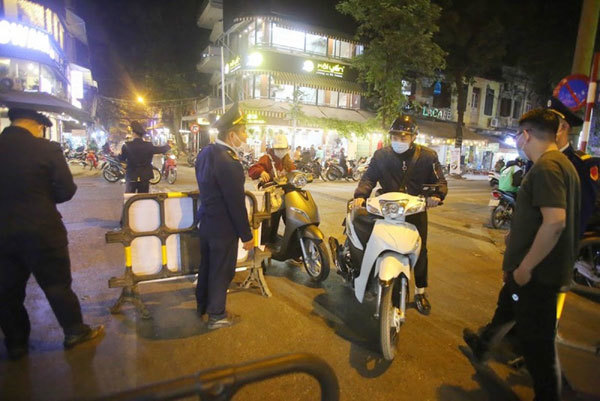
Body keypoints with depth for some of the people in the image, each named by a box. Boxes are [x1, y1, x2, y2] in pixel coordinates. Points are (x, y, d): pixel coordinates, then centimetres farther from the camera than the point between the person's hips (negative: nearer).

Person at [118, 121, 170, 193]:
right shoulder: (149, 146, -7)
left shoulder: (127, 146, -11)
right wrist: (168, 146, 29)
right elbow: (162, 149, 8)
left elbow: (121, 159, 1)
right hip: (145, 178, 1)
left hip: (131, 177, -1)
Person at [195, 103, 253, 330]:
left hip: (206, 222, 9)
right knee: (221, 272, 9)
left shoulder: (205, 153, 1)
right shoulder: (228, 162, -27)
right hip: (223, 228, -9)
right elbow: (236, 203, -23)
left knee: (206, 266, 23)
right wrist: (246, 236, -14)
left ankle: (202, 305, 42)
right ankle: (217, 316, 27)